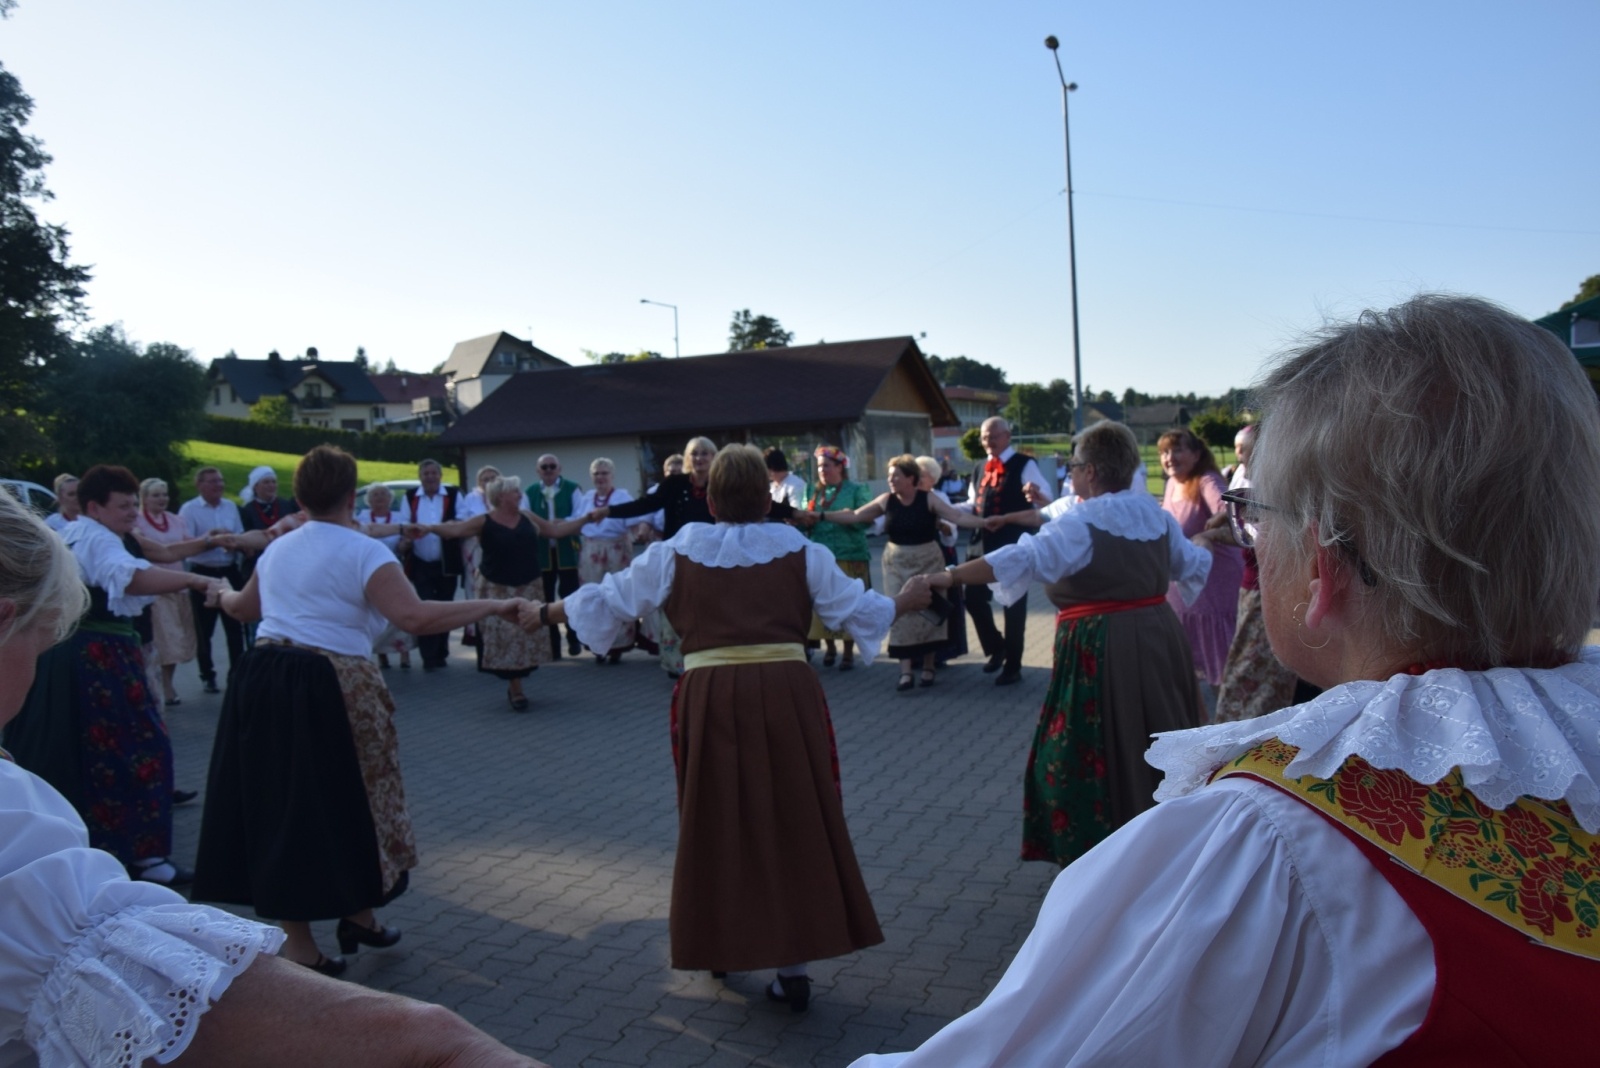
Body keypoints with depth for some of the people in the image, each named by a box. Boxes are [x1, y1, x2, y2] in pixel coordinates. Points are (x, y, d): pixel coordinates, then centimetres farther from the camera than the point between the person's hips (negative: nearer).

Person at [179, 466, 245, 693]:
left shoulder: (231, 506, 9)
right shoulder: (189, 509, -6)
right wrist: (212, 539, -23)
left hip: (230, 571, 3)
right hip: (203, 573, -3)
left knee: (235, 626, 4)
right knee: (204, 629, 7)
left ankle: (237, 673, 12)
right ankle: (207, 676, 18)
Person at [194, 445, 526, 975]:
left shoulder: (278, 549, 13)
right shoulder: (362, 551, -9)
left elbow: (242, 606, 32)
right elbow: (415, 617, -23)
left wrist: (220, 594, 56)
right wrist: (492, 606, -17)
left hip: (262, 681, 7)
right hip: (329, 690, -6)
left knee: (282, 803, 12)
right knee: (346, 799, 12)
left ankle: (297, 939, 21)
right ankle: (356, 913, 29)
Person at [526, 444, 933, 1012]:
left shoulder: (678, 551, 5)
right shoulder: (800, 549, 4)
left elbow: (611, 597, 11)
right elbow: (856, 607, 8)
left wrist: (545, 613, 26)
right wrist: (905, 601, 27)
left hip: (711, 698, 1)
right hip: (787, 693, 0)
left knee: (716, 821, 16)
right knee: (793, 822, 8)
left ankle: (719, 943, 32)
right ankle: (792, 965, 12)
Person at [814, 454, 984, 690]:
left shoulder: (928, 499, -10)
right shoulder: (886, 500, -2)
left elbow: (958, 516, -15)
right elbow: (854, 516, 2)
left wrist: (985, 522, -29)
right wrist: (820, 516, -3)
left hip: (927, 562, -2)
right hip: (897, 564, 2)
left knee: (928, 610, 3)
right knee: (901, 612, -1)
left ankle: (928, 667, 16)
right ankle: (905, 671, 0)